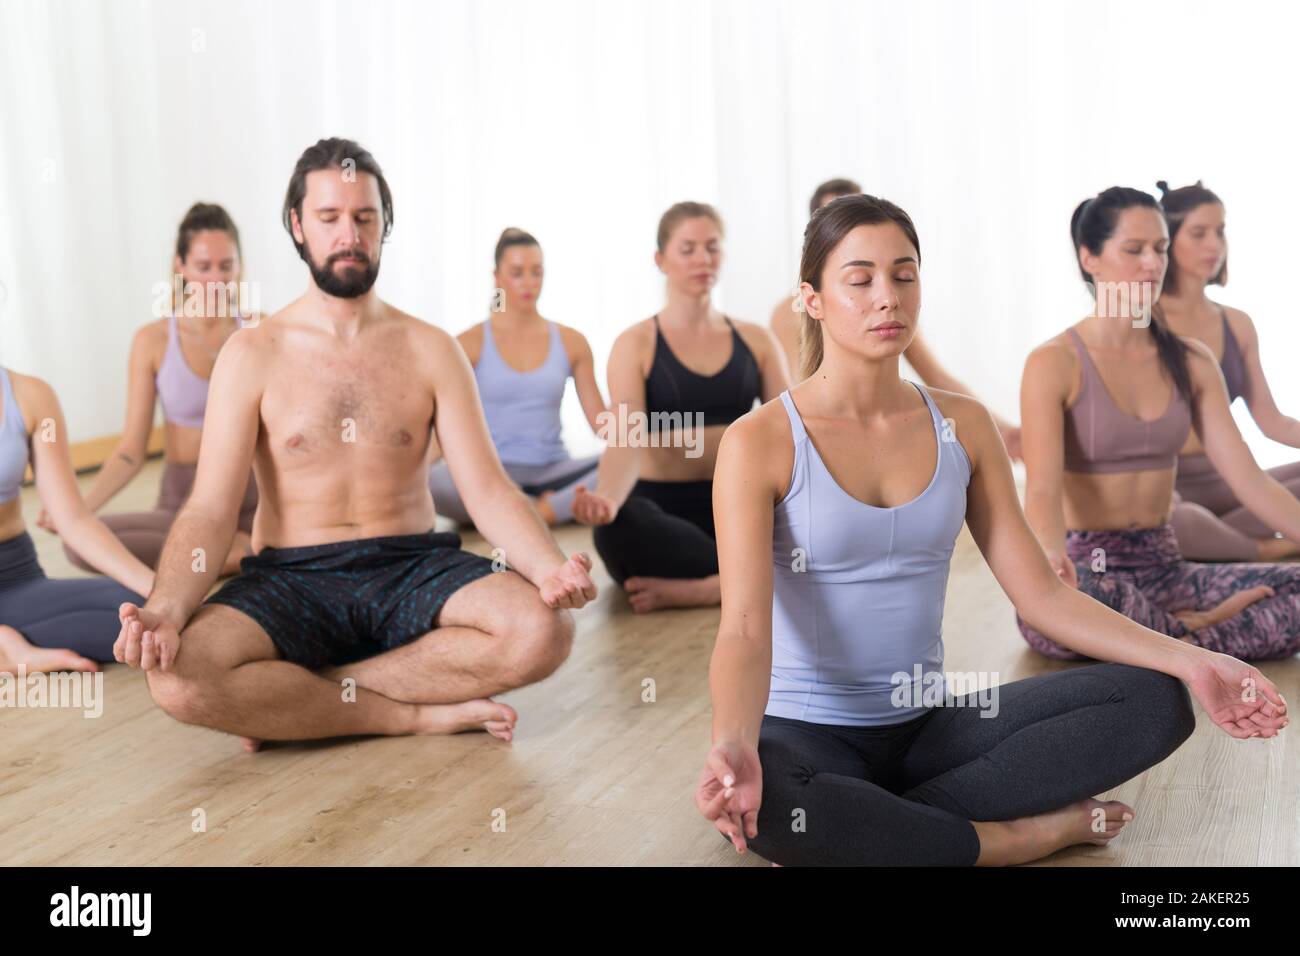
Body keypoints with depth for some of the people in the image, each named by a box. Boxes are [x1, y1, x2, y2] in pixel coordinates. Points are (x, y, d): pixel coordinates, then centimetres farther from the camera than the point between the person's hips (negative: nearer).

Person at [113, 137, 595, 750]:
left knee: (543, 631, -29)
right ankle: (419, 714, -17)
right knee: (178, 678, -32)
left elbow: (488, 490, -3)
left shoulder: (431, 351, 6)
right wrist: (164, 611, -27)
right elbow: (211, 510, -6)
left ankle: (300, 694, -17)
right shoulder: (253, 354, 2)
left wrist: (550, 569, -25)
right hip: (292, 581, -1)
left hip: (414, 569, 2)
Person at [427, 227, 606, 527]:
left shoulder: (571, 342, 12)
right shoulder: (470, 344, 4)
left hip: (551, 472, 2)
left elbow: (601, 420, 8)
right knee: (432, 482, -37)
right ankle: (564, 507, -25)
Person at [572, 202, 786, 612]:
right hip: (663, 508, -3)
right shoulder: (636, 344, 1)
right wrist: (607, 498, -37)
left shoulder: (756, 340, 12)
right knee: (617, 527, -39)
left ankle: (692, 589, -29)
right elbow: (627, 439, -14)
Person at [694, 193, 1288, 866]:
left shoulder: (962, 426, 4)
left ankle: (869, 829, -18)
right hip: (805, 732, -4)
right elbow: (745, 628, -20)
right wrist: (732, 745, -42)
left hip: (927, 724, 5)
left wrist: (1187, 660, -10)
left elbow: (1042, 594, 2)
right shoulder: (759, 441, -10)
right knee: (760, 797, -41)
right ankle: (1023, 834, -17)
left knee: (1155, 701, -13)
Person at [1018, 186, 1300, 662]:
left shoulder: (1191, 362, 8)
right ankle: (1195, 627, -13)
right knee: (1072, 598, -40)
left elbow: (1249, 479, 2)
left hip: (1164, 567, 4)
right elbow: (1042, 489, -20)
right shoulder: (1054, 363, -7)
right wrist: (1052, 556, -43)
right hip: (1085, 569, -4)